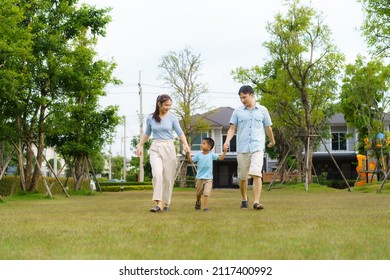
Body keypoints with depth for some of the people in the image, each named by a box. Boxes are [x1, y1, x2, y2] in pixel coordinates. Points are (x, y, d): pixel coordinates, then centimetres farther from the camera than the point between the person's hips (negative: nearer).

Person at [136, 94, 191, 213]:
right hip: (155, 148, 0)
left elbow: (180, 133, -3)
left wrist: (186, 144, -19)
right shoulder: (150, 118, 4)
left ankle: (166, 203, 16)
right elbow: (147, 134, 18)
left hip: (168, 148, 0)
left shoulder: (172, 118, 0)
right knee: (157, 173, -20)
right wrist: (140, 146, 15)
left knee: (168, 176, 2)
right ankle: (159, 203, -22)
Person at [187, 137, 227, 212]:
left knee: (207, 193, -15)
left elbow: (220, 158, -5)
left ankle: (206, 207, -14)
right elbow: (191, 160, -6)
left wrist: (224, 152, -18)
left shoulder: (211, 155, -3)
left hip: (208, 178, -2)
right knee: (198, 193, 20)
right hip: (199, 178, 2)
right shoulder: (198, 155, -3)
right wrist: (188, 153, -19)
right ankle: (198, 203, 47)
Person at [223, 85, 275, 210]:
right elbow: (232, 128, 3)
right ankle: (244, 200, 27)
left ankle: (256, 202, -21)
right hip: (242, 148, 2)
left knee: (256, 174, -18)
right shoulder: (237, 112, 8)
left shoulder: (262, 110, 8)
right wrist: (227, 140, -14)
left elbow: (268, 128, 18)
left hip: (257, 147, -2)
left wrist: (272, 141, 29)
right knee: (242, 177, 7)